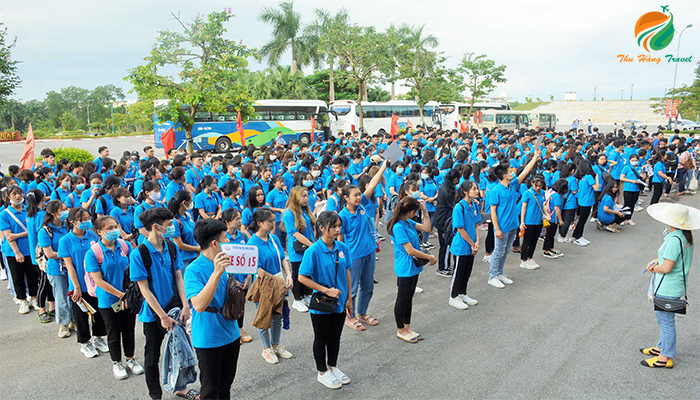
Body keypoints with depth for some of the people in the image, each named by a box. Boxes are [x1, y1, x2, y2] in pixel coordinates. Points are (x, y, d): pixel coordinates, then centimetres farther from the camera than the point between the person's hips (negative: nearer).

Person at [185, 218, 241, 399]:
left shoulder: (224, 263, 3)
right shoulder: (194, 270, -20)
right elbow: (199, 305, -35)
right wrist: (216, 273, -41)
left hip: (230, 335, 7)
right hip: (208, 339, -7)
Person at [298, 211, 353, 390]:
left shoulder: (342, 248, -4)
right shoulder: (313, 251, -20)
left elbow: (347, 274, 5)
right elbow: (302, 278, -18)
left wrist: (349, 298, 6)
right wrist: (326, 290, -20)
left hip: (339, 302, 5)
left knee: (335, 337, 20)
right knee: (321, 339, 13)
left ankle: (332, 367, 41)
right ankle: (322, 373, 32)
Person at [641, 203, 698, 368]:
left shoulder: (674, 240, -27)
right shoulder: (686, 236, 3)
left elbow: (666, 268, -26)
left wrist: (654, 268, -7)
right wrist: (657, 260, 8)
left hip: (667, 289, -9)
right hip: (676, 286, 9)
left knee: (666, 321, 4)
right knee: (665, 320, 23)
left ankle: (666, 357, 16)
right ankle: (661, 347, 38)